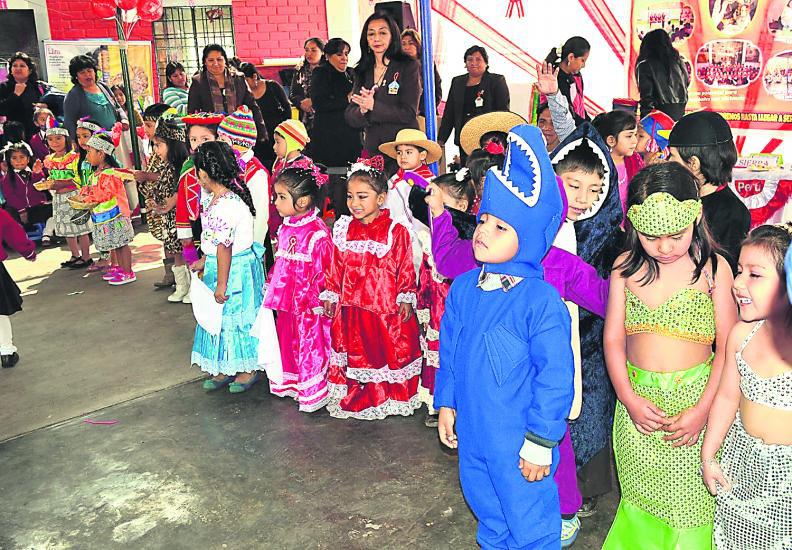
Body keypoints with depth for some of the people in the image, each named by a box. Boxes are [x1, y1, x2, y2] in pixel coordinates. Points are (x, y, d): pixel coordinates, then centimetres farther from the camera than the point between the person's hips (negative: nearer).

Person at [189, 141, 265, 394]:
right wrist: (205, 261, 21)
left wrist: (221, 284, -18)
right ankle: (226, 369, 28)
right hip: (220, 263, 10)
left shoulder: (222, 206, -25)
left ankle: (250, 369, 21)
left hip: (235, 268, -10)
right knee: (223, 316, 16)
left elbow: (224, 247, -23)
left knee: (235, 316, 4)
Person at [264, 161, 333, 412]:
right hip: (286, 299, 8)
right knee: (287, 341, 19)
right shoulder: (285, 227, 6)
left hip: (308, 305, -8)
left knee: (310, 346, 3)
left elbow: (323, 271, -18)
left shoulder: (317, 233, -20)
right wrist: (271, 287, 17)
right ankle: (289, 384, 36)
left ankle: (313, 393, 17)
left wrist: (316, 302, -17)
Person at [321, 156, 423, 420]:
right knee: (354, 352, 12)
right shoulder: (344, 230, 6)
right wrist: (330, 295, 10)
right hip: (351, 306, 4)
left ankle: (392, 398, 22)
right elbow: (336, 267, 11)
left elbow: (405, 268, -5)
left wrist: (406, 298, -7)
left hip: (386, 307, -4)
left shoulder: (396, 232, -7)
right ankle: (355, 399, 27)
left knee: (389, 351, 5)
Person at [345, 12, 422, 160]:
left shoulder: (408, 66, -3)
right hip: (372, 150, 4)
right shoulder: (363, 71, 11)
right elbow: (350, 117, 5)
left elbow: (409, 113, -12)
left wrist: (373, 106, -20)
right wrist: (362, 111, -16)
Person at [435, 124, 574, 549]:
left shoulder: (540, 300, -21)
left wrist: (540, 442, -14)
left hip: (518, 445, -6)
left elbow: (555, 377, -17)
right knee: (488, 514, 27)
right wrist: (446, 404, 12)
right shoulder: (463, 288, -2)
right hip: (472, 433, 6)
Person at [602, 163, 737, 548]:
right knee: (640, 497, 16)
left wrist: (703, 409, -12)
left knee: (690, 501, 5)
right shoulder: (626, 267, 0)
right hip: (637, 399, 2)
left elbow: (727, 346, -6)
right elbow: (613, 338, 1)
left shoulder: (712, 268, -6)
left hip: (694, 398, -2)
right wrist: (629, 399, -8)